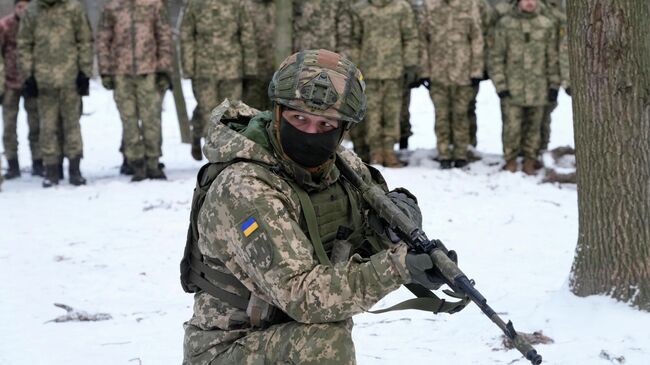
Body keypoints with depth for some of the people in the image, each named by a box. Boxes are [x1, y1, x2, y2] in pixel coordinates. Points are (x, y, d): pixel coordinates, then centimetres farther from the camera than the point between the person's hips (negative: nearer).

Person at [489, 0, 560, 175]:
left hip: (538, 87, 2)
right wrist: (500, 85, -5)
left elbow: (553, 57, 10)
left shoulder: (547, 25, 6)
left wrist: (554, 85, 6)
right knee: (512, 127, -2)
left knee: (533, 127, 7)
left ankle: (530, 162, 18)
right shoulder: (505, 24, 0)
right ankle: (510, 161, 13)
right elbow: (496, 56, 1)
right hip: (513, 88, -2)